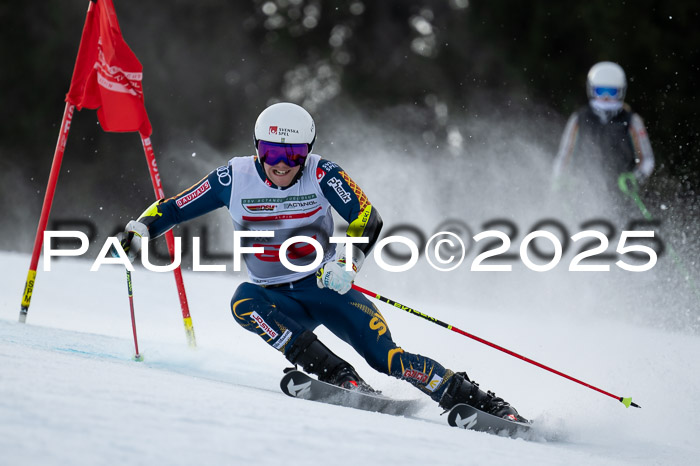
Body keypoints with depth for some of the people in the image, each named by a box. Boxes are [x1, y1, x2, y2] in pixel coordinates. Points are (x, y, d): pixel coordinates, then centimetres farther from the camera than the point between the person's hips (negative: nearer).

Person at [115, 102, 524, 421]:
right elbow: (173, 209, -2)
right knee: (244, 303, -32)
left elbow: (367, 219, -16)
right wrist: (139, 230, -21)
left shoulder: (321, 174, -13)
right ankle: (341, 379, -32)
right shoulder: (235, 179, -9)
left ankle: (485, 405, -6)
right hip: (275, 297, 2)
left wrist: (348, 261, -33)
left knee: (388, 358, -16)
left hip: (326, 288, -2)